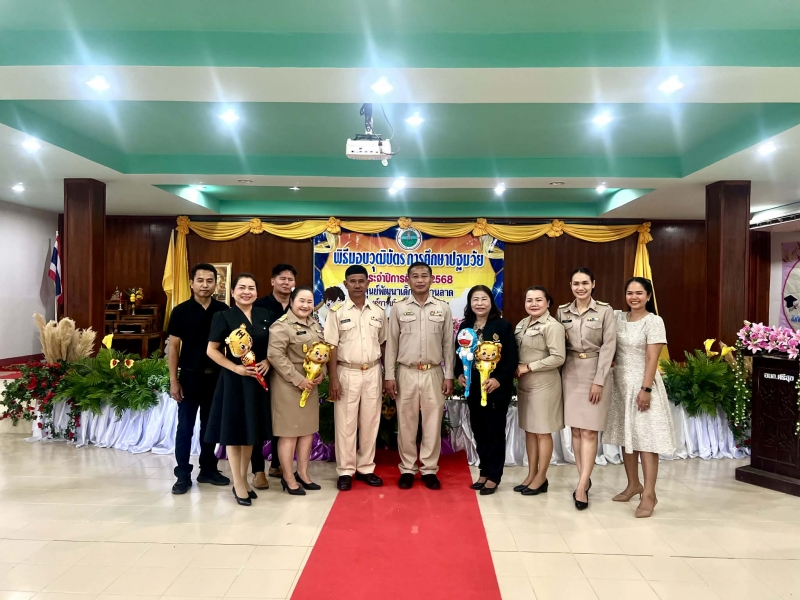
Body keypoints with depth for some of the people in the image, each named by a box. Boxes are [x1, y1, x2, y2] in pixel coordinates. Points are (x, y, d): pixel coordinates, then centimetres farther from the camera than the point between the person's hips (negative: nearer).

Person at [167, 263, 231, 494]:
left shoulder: (224, 311, 1)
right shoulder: (181, 311, -4)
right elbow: (173, 347, -2)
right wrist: (174, 380, -7)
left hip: (217, 376, 2)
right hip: (190, 376, -2)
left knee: (210, 425, 13)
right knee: (185, 427, 4)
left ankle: (208, 469, 26)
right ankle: (183, 474, 14)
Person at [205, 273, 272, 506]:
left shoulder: (264, 315, 6)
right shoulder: (224, 316, -6)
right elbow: (212, 350, -7)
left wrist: (268, 361, -7)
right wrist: (235, 367, -17)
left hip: (258, 380, 4)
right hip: (234, 380, -4)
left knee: (251, 430, 13)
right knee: (234, 430, 4)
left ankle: (244, 480, 28)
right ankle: (238, 485, 16)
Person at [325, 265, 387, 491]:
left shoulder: (378, 312, 6)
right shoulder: (337, 311, -3)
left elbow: (383, 344, 11)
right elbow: (332, 347, -5)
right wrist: (333, 378, -10)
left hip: (373, 373, 3)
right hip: (347, 373, -3)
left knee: (370, 423, 9)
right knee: (345, 423, 3)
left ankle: (366, 468, 21)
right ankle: (345, 471, 14)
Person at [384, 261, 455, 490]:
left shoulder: (443, 308, 3)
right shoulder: (398, 308, 1)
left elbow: (448, 345, 5)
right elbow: (391, 344, 2)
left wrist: (449, 375, 1)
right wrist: (389, 376, -2)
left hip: (434, 373, 1)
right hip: (406, 373, 0)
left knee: (433, 423, 6)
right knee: (406, 423, 7)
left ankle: (429, 470, 19)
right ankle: (407, 469, 20)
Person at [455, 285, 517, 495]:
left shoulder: (503, 325, -7)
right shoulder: (465, 326, 7)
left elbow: (512, 359, -10)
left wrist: (499, 379, -20)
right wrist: (459, 374, -5)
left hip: (497, 388, -5)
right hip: (473, 388, 5)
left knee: (495, 431, 4)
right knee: (479, 431, 13)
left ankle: (493, 477, 16)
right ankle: (484, 472, 27)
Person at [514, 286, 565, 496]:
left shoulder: (552, 326, -14)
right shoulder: (522, 324, 10)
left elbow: (558, 358, -20)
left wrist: (528, 367, -17)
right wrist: (516, 369, -1)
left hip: (543, 384, -8)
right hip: (523, 384, 8)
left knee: (542, 431, 4)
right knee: (529, 430, 13)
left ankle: (541, 478, 16)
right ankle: (531, 475, 24)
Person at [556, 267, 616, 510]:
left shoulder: (605, 311, -5)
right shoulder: (563, 311, 6)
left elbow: (608, 347, -8)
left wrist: (598, 381, -13)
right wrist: (560, 376, 0)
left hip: (595, 373, -4)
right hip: (570, 374, 4)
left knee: (589, 431, -5)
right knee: (575, 430, 6)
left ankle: (581, 486, -4)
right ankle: (585, 480, 16)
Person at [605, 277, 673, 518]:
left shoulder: (654, 322, -9)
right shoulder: (618, 317, 7)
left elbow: (652, 359, -14)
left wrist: (646, 389, -18)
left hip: (641, 383, -6)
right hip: (620, 383, 6)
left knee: (646, 440, -4)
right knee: (626, 437, 12)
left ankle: (649, 495, 2)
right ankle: (633, 485, 27)